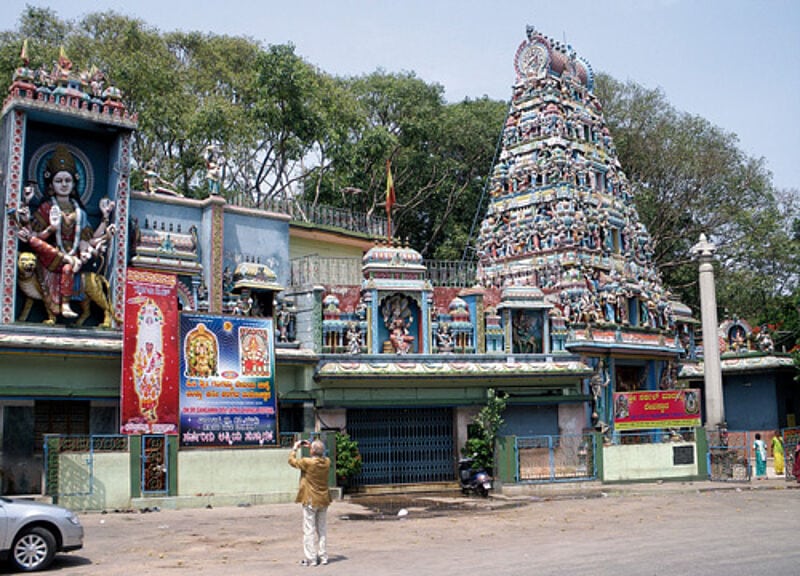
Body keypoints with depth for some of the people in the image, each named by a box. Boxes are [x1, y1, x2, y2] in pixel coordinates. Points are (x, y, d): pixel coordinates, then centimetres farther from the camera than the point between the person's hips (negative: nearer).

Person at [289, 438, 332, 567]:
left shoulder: (307, 463, -20)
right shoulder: (327, 462, -4)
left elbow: (292, 461, -5)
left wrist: (295, 448, 8)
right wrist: (312, 446, 15)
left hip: (310, 501, -6)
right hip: (324, 501, 6)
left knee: (309, 530, 1)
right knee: (322, 529, 14)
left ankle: (310, 559, 3)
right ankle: (323, 557, 19)